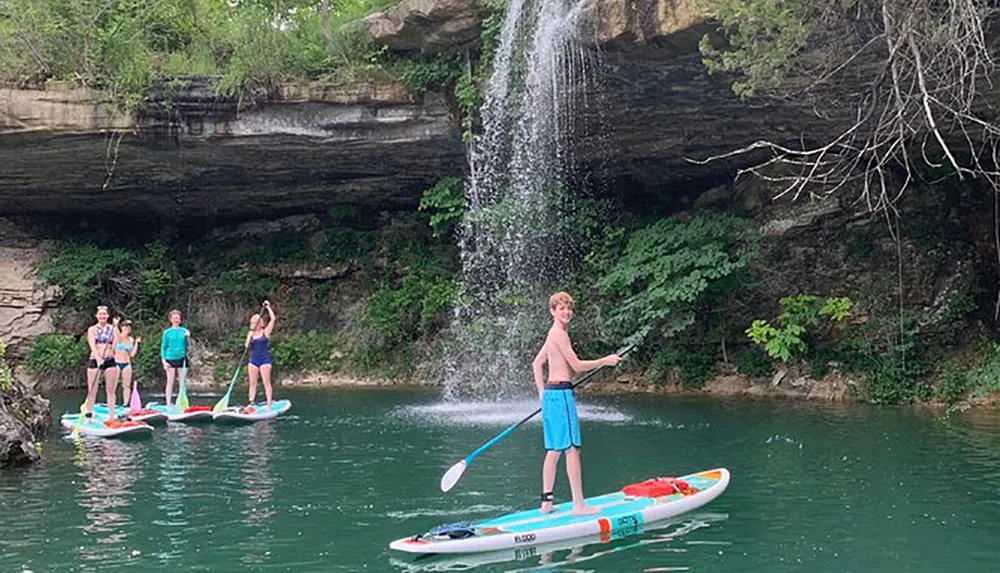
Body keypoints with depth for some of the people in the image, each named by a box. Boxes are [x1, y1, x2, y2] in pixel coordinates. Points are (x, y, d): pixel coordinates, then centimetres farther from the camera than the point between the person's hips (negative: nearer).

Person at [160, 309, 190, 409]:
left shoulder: (184, 331, 6)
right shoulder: (167, 332, 1)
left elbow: (187, 345, 6)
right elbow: (163, 347, 3)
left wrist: (188, 337, -12)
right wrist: (164, 361, -6)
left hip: (182, 358, 2)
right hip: (170, 359, -2)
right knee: (170, 382, -2)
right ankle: (168, 404, 2)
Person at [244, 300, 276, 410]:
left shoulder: (266, 332, -1)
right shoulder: (251, 333, 10)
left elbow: (273, 319, -12)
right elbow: (247, 346, 0)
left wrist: (268, 307, -8)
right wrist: (251, 335, -13)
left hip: (264, 360, -5)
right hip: (253, 360, 5)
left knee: (266, 383, -5)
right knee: (252, 383, 5)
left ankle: (269, 404, -6)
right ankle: (251, 403, 7)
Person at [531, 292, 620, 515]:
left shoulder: (553, 334, 17)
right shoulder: (559, 333, -13)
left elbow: (537, 364, 23)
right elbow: (577, 365, -14)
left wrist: (542, 394, 22)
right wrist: (605, 361, -4)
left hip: (550, 394, 10)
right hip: (561, 393, -10)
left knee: (554, 450, 12)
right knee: (572, 448, -8)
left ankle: (546, 502, 14)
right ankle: (578, 504, -8)